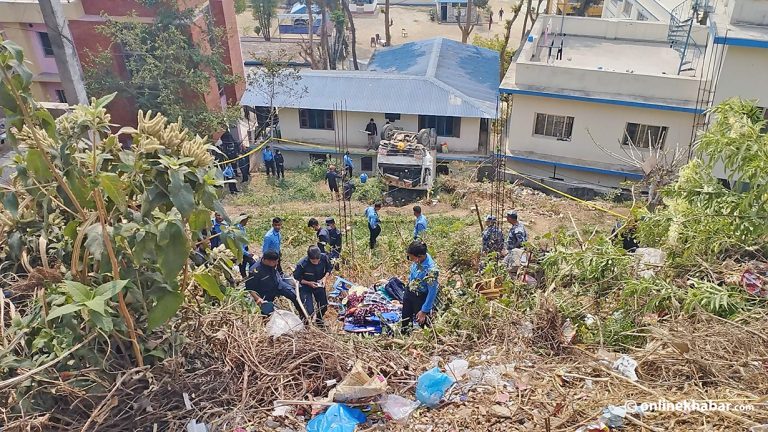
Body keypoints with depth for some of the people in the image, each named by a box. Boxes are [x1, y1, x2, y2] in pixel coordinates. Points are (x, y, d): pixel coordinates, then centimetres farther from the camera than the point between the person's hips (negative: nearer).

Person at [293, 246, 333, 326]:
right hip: (306, 286, -4)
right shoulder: (302, 264, -32)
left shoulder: (324, 257, -23)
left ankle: (319, 319, 45)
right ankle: (304, 320, 25)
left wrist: (324, 278, -18)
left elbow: (329, 268, -2)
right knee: (309, 311, -11)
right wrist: (309, 283, -24)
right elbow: (296, 277, -14)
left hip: (319, 284, 4)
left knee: (324, 306, 12)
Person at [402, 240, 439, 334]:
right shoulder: (418, 259, -15)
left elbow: (432, 292, -25)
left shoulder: (431, 270, -35)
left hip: (420, 297, -7)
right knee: (405, 319, 23)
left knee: (421, 321, 14)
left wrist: (424, 311, -18)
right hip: (408, 292, 7)